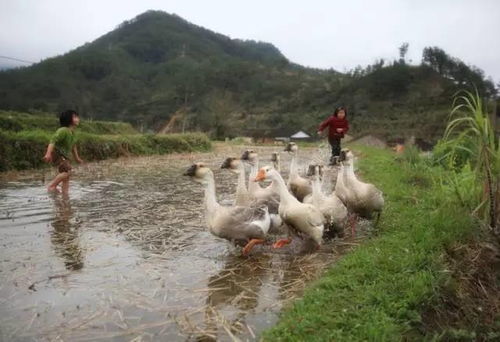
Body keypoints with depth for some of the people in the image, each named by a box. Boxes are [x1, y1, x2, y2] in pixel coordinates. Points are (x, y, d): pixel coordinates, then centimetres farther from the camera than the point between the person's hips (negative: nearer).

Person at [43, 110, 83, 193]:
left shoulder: (72, 132, 9)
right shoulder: (63, 131, -19)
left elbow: (73, 145, 23)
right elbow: (53, 141, -28)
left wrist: (77, 157, 29)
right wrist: (48, 153, -40)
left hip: (64, 156, 9)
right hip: (57, 154, -9)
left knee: (67, 178, 7)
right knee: (67, 171, -24)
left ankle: (65, 193, 12)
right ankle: (51, 186, -13)